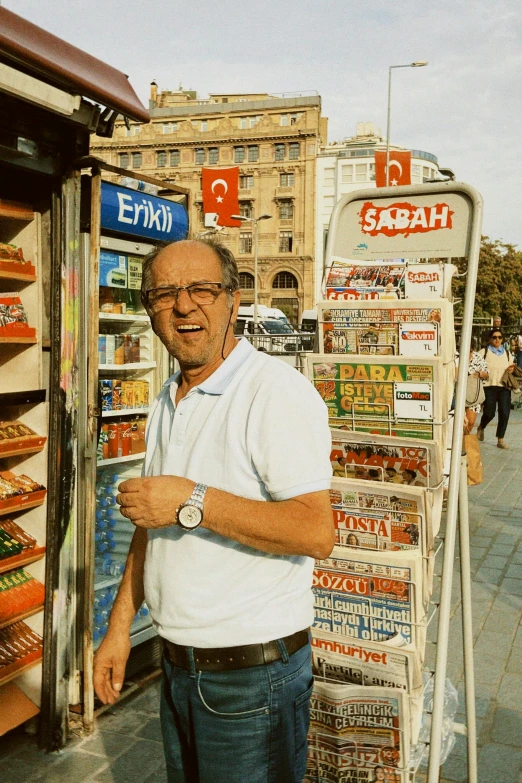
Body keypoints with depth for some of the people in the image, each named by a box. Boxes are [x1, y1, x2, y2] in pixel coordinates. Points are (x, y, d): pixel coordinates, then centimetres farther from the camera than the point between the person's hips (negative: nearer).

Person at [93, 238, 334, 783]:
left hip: (253, 675, -8)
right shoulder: (167, 401, 10)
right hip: (178, 667, 8)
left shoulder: (277, 390, -18)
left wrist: (193, 502, -27)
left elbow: (317, 532, -26)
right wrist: (119, 625, 14)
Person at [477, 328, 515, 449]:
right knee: (489, 413, -8)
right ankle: (481, 428, 27)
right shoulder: (484, 352, 4)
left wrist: (511, 370, 0)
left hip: (504, 386, 3)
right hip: (489, 386, -3)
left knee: (504, 413, -7)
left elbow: (510, 369, 22)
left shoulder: (507, 353, 15)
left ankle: (500, 440, 6)